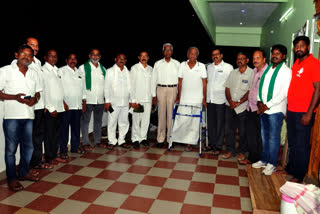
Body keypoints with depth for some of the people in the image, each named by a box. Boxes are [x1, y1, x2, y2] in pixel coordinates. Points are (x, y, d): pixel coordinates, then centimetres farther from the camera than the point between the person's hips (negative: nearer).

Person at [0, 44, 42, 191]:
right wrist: (15, 97, -19)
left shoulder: (33, 73, 14)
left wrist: (35, 99, -3)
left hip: (29, 115, 5)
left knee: (28, 146, 13)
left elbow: (38, 92, 19)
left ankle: (23, 172, 30)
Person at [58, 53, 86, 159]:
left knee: (76, 127, 11)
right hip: (66, 105, -5)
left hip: (78, 105, 5)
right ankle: (63, 150, 7)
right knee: (64, 128, -2)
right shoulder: (61, 71, 2)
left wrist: (84, 102, 15)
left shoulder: (79, 72, 18)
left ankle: (75, 147, 23)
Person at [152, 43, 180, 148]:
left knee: (171, 114, -1)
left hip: (173, 90, 0)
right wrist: (154, 95, 3)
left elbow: (180, 80, 6)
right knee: (161, 114, 1)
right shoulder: (157, 64, 8)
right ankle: (160, 139, 9)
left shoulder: (177, 64, 7)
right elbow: (154, 80, 8)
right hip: (161, 89, 0)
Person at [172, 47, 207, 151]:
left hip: (197, 99, 0)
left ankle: (189, 143, 13)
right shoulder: (182, 65, 5)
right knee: (182, 120, -4)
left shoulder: (201, 66, 1)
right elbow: (180, 82, 6)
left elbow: (204, 83, 1)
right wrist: (178, 97, 2)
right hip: (184, 99, 1)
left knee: (194, 122, 3)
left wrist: (204, 99, -4)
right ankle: (176, 139, 16)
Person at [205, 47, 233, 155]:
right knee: (210, 122, 10)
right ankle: (211, 143, 22)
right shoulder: (209, 67, 15)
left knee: (220, 124, 1)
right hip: (210, 99, 5)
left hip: (221, 99, -5)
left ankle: (218, 146, 10)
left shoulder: (228, 67, -1)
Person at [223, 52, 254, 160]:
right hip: (230, 106, 5)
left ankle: (241, 152, 20)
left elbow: (250, 91, -10)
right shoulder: (233, 72, 12)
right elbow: (227, 88, 9)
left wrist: (238, 102, -14)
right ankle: (230, 150, 21)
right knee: (229, 129, 8)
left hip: (242, 107, -4)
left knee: (242, 131, 5)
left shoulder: (251, 73, -4)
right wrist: (230, 101, -6)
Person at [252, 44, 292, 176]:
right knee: (264, 135, 14)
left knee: (273, 138, 1)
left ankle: (272, 164, 13)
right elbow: (260, 86, 15)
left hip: (276, 110, -6)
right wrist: (259, 101, 0)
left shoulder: (286, 71, -7)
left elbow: (283, 93, -13)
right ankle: (264, 160, 27)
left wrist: (267, 105, -14)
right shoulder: (267, 69, 13)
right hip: (263, 108, 6)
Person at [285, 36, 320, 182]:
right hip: (291, 111, 8)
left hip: (304, 113, -8)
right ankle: (290, 169, 31)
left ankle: (299, 176, 15)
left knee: (301, 145, 1)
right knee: (292, 143, 17)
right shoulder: (296, 63, 15)